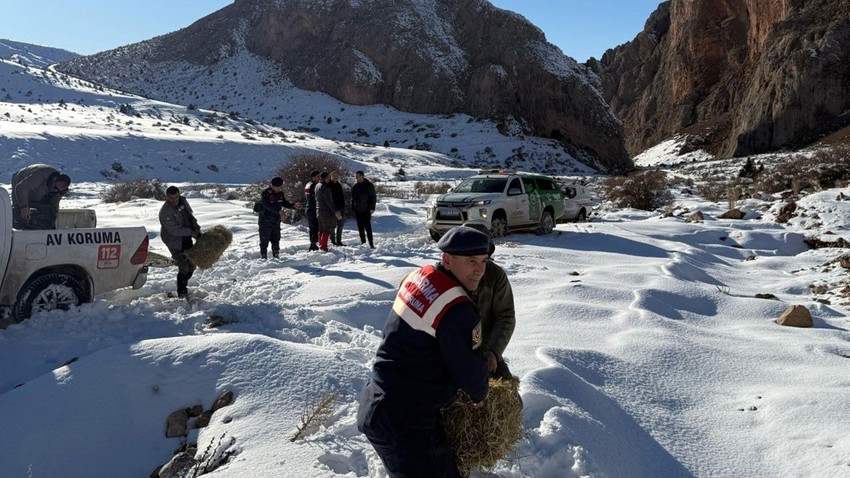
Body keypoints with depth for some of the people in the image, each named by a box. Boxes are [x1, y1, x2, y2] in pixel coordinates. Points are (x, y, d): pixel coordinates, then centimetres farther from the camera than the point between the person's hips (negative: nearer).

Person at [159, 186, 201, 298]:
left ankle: (183, 285, 35)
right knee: (184, 268, -9)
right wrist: (191, 232, -26)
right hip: (174, 242, -8)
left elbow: (191, 215, 13)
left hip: (186, 238, 8)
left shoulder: (183, 201, -2)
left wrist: (197, 229, 5)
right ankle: (182, 292, 7)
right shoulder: (165, 212, -25)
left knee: (191, 264, 15)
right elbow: (174, 230, -27)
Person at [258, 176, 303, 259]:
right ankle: (264, 257, 7)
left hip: (276, 221, 7)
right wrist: (278, 211, -40)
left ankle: (276, 257, 24)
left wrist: (293, 206, -4)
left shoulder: (280, 193, 5)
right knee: (264, 241, 0)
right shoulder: (265, 193, -17)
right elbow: (267, 205, -28)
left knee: (276, 240, 14)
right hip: (265, 222, -7)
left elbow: (284, 203, 12)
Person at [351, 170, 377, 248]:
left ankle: (371, 244, -8)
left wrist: (372, 208, -12)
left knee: (367, 227, -10)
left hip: (366, 210, -5)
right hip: (357, 210, 6)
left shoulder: (369, 185, -5)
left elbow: (373, 197, -5)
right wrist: (353, 208, 11)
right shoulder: (355, 186, 10)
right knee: (360, 227, 9)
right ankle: (363, 241, 20)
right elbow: (353, 198, 17)